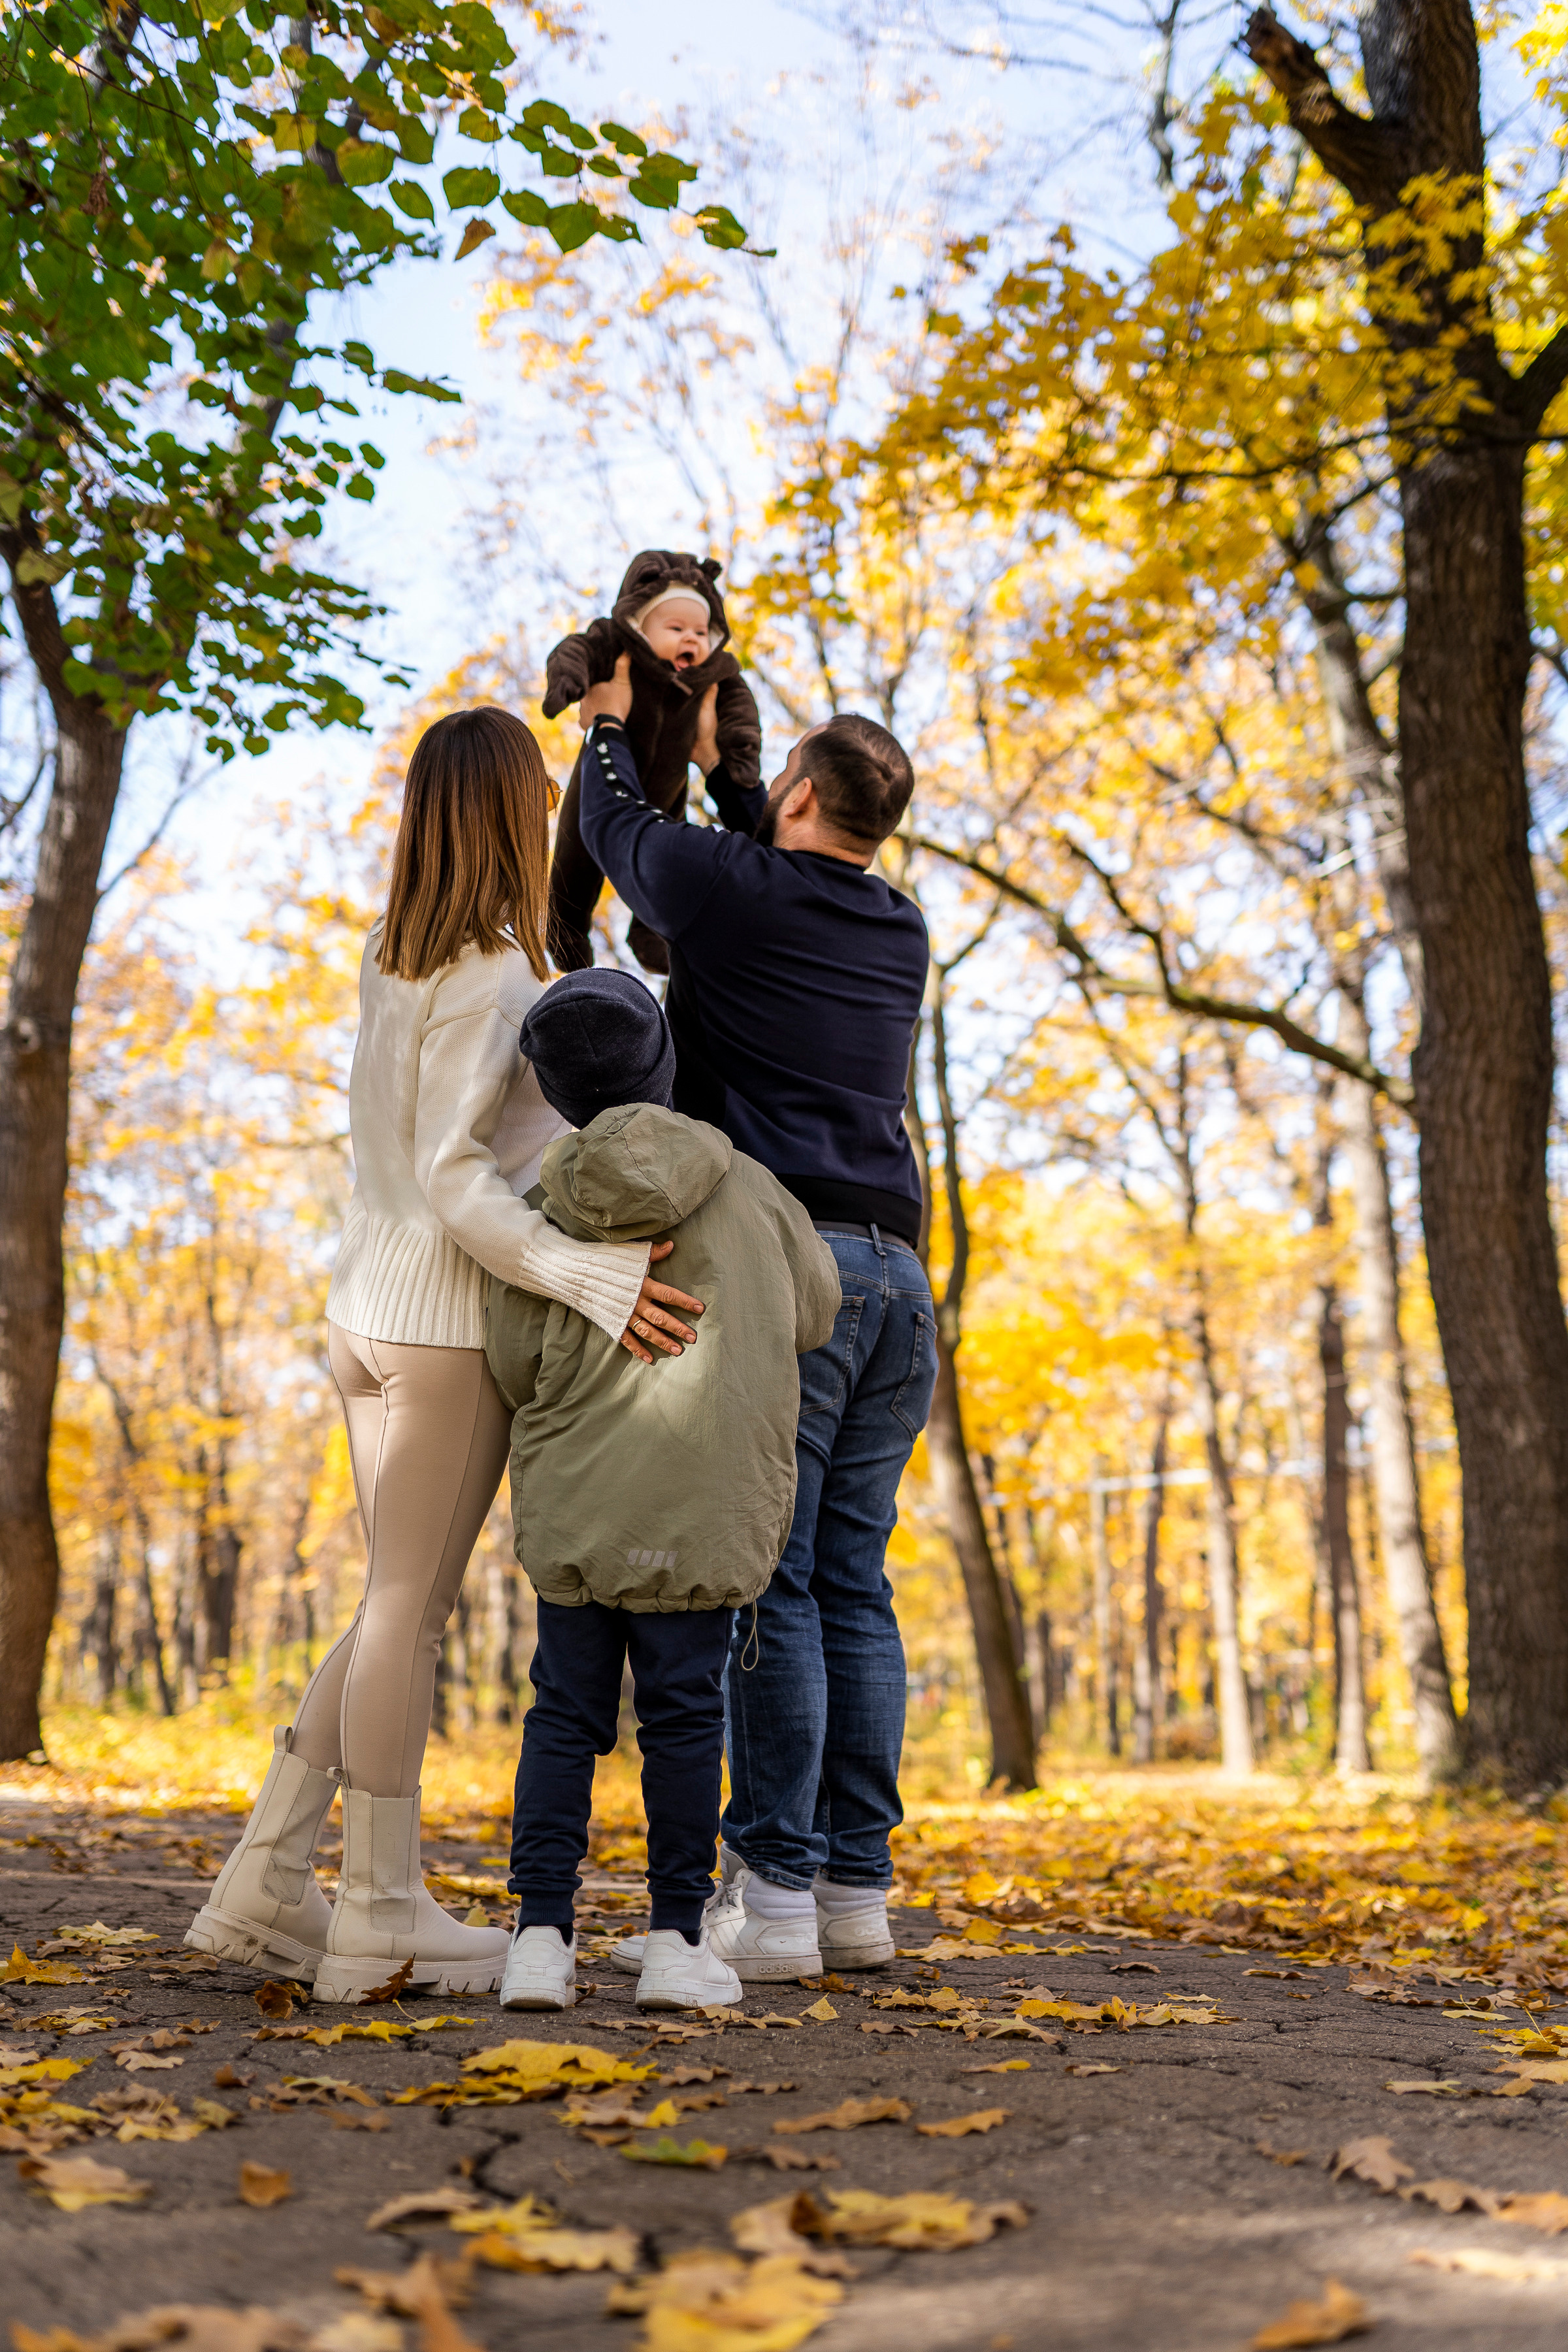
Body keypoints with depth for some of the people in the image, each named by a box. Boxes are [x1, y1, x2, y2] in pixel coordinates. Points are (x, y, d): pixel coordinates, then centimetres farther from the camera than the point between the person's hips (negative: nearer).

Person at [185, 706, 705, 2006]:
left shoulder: (393, 958, 12)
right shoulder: (490, 979, -13)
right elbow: (453, 1178, -19)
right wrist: (594, 1278, -26)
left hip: (371, 1312, 8)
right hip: (449, 1320, -8)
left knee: (400, 1609, 15)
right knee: (409, 1610, -1)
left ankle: (267, 1880, 18)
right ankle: (382, 1915, 8)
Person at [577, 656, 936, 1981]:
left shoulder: (730, 886, 0)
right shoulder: (902, 935, 19)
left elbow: (616, 825, 20)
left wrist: (611, 724, 41)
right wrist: (715, 764, 49)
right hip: (894, 1275, 7)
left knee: (768, 1582, -7)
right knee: (853, 1585, 7)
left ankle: (774, 1897, -7)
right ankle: (857, 1891, 8)